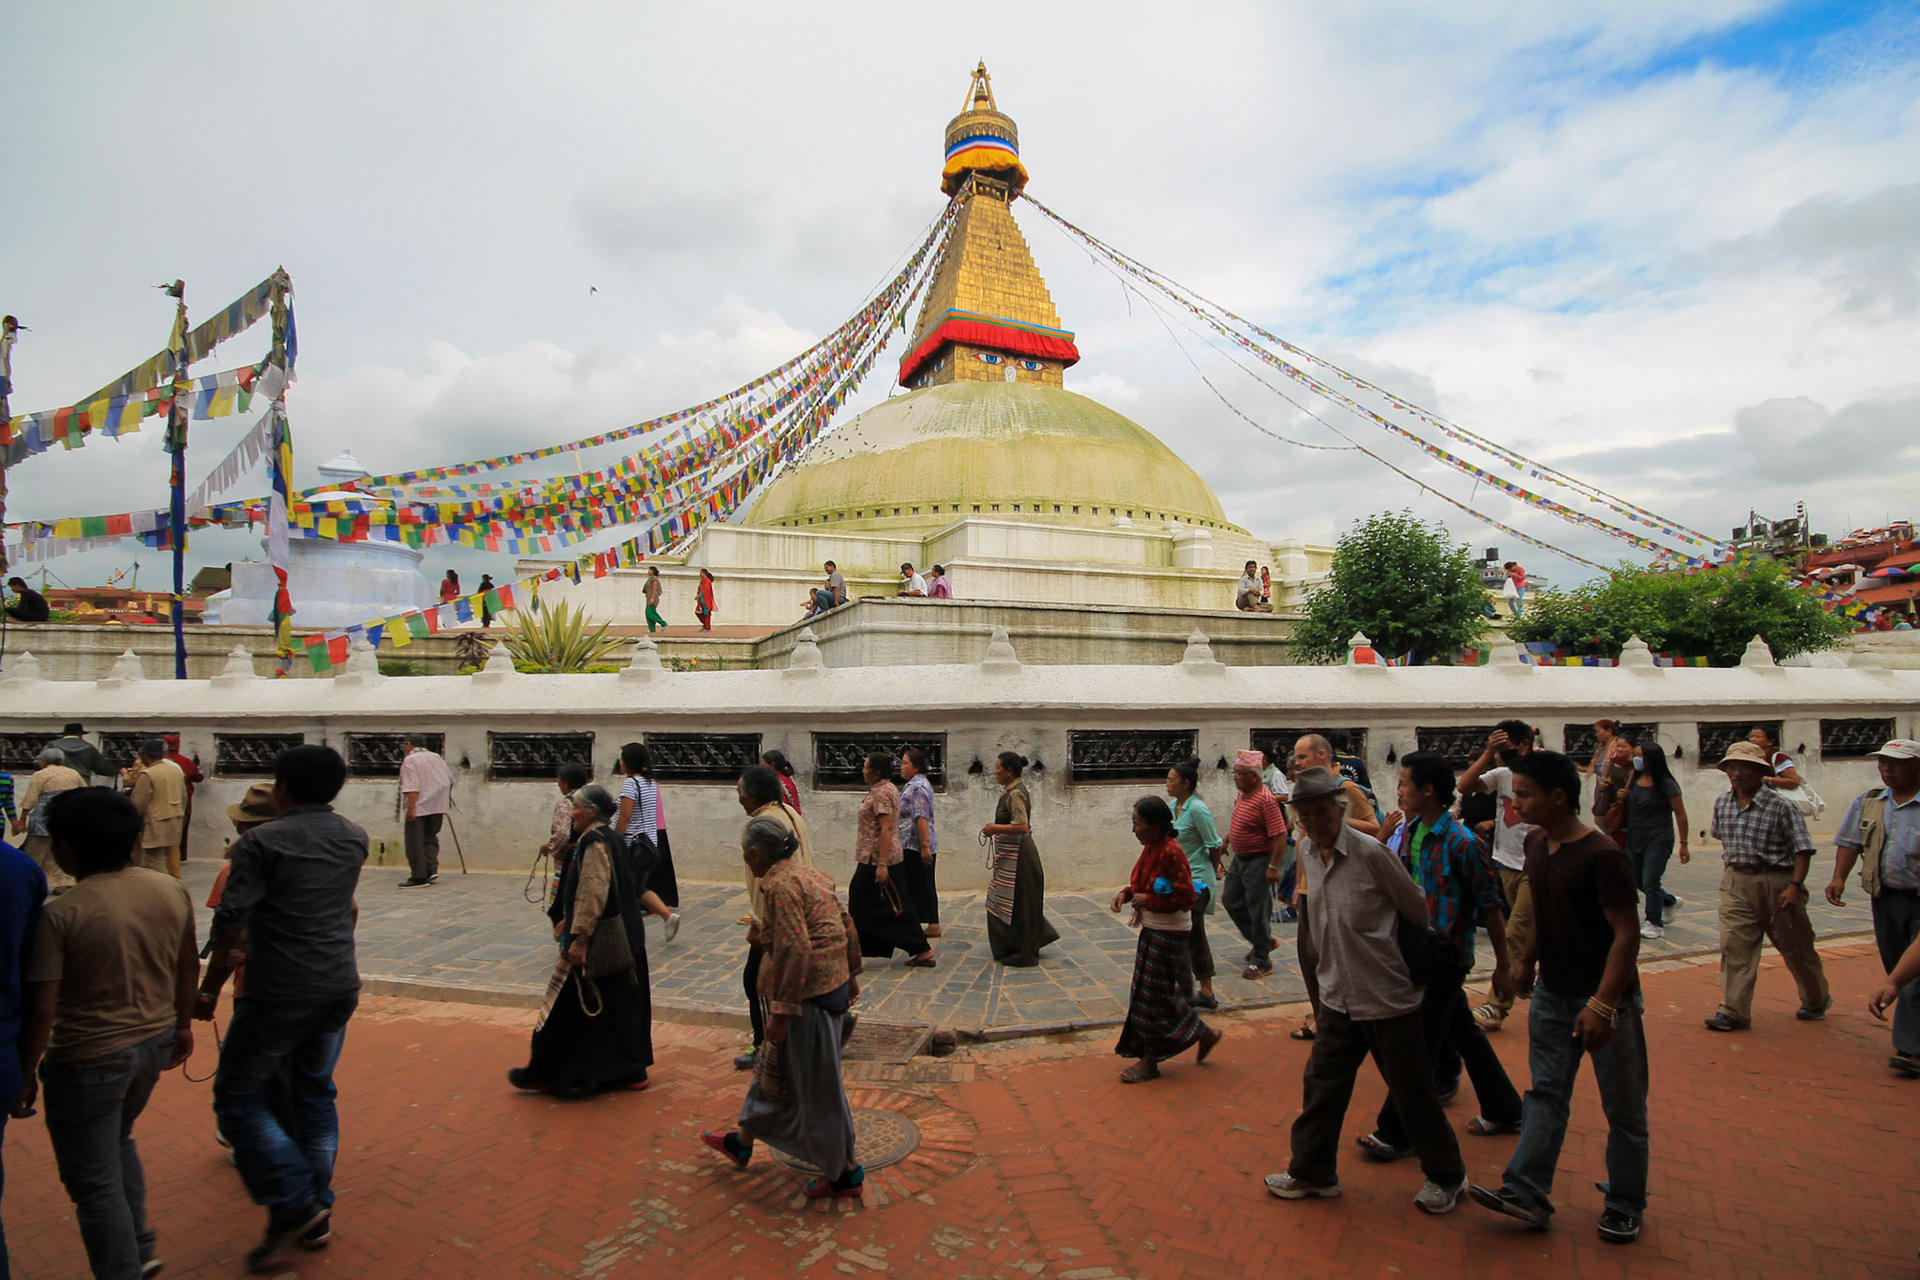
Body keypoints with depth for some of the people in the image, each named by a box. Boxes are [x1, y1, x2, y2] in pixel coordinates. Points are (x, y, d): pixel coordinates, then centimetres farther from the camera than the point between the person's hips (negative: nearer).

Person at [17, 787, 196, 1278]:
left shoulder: (62, 913, -21)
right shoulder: (171, 890, -4)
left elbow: (41, 1008, -17)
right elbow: (188, 967, 6)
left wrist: (26, 1076, -4)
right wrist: (181, 1024, 20)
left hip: (88, 1060, -6)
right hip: (155, 1044, 7)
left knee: (94, 1183, 10)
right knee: (117, 1142, 30)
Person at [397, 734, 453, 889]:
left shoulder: (410, 760, -7)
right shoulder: (437, 757, 14)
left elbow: (412, 786, -18)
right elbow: (450, 779, 19)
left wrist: (411, 807, -21)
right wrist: (446, 797, 34)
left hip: (418, 807, -7)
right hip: (438, 806, 7)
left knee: (415, 842, 0)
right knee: (430, 837, 17)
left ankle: (419, 877, 2)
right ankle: (432, 868, 3)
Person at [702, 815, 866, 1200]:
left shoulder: (779, 885, -19)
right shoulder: (809, 873, 8)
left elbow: (796, 949, -27)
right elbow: (847, 926, 13)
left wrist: (781, 1009, -22)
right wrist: (851, 975, 22)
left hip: (809, 994, -10)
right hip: (833, 984, 10)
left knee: (815, 1082, 5)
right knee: (779, 1066, 23)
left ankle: (845, 1172, 19)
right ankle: (743, 1141, 42)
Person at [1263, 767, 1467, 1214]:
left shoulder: (1370, 853, -19)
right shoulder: (1307, 852, 0)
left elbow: (1417, 910, -6)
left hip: (1388, 995, -5)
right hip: (1338, 994, 6)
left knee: (1412, 1092, 9)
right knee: (1322, 1085, 10)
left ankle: (1446, 1176, 30)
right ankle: (1312, 1172, 27)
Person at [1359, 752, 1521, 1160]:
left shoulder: (1460, 842, -20)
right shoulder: (1407, 830, 3)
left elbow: (1490, 906, -13)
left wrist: (1503, 966, -8)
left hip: (1446, 954, -8)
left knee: (1420, 1042, -1)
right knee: (1463, 1032, 20)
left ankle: (1397, 1133, 9)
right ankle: (1503, 1111, 38)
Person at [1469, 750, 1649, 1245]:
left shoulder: (1602, 856, -22)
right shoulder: (1535, 842, 1)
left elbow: (1626, 934, -22)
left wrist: (1601, 1004, -27)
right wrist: (1527, 960, 21)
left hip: (1607, 1000, -6)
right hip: (1553, 994, 7)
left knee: (1623, 1107, 9)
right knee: (1546, 1094, 8)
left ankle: (1624, 1206, 25)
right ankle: (1526, 1193, 11)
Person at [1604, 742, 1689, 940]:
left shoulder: (1666, 784, -13)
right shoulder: (1633, 777, 5)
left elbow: (1680, 814, -12)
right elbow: (1627, 804, 20)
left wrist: (1683, 844, -14)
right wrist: (1621, 799, -5)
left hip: (1658, 840, -7)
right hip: (1634, 839, 7)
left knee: (1650, 881, -4)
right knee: (1637, 880, 14)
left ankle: (1654, 924, 11)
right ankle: (1669, 902, 39)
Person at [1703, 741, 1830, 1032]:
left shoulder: (1780, 805, -14)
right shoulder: (1722, 804, 3)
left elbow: (1802, 849, -14)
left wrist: (1795, 886, -19)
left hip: (1777, 882, -4)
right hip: (1737, 882, 4)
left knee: (1795, 948, 13)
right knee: (1734, 946, -5)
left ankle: (1817, 1000, 38)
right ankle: (1733, 1011, -3)